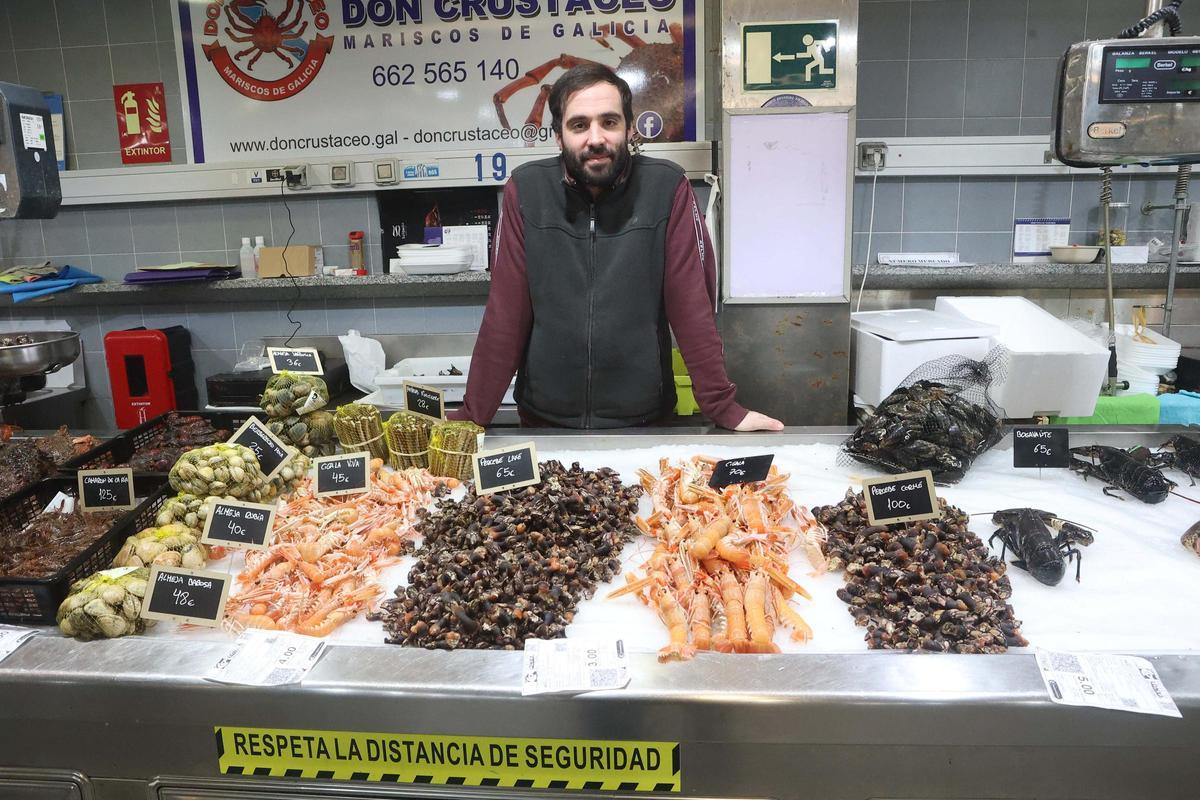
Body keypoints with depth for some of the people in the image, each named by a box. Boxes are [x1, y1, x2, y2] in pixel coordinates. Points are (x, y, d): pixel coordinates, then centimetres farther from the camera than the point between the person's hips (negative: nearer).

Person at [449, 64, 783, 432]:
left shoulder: (667, 188, -9)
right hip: (545, 422, 1)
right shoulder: (525, 189, -8)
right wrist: (473, 415, -9)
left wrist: (724, 408, -10)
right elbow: (506, 310, -7)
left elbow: (692, 304, -9)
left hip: (643, 421, -1)